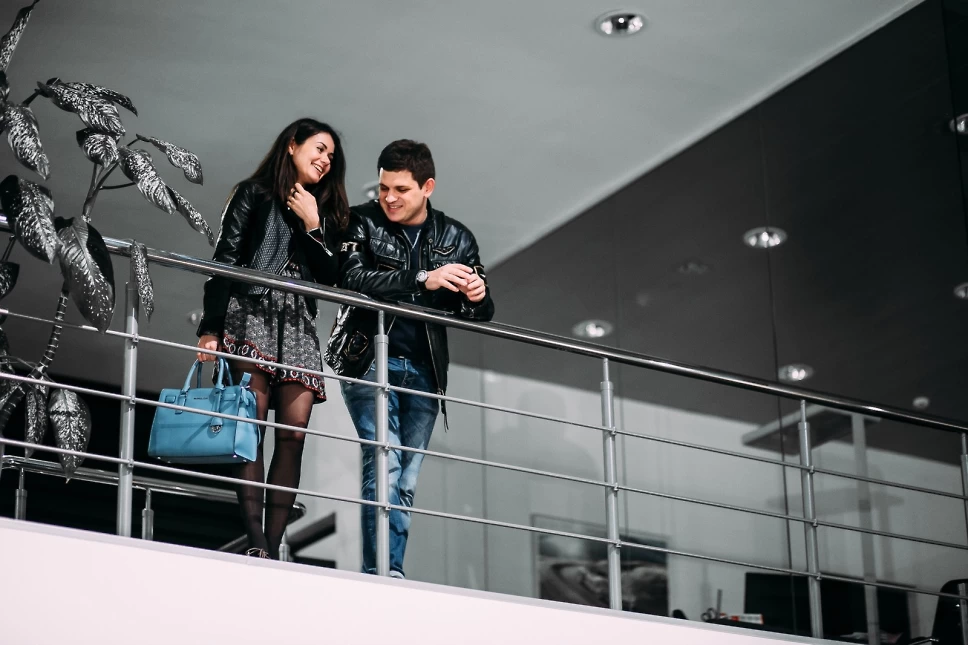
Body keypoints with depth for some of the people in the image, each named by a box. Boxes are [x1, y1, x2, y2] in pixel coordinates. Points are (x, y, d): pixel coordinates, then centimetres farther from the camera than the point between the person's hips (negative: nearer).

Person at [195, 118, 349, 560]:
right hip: (252, 315, -5)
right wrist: (211, 326, -9)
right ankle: (255, 544, -22)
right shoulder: (254, 195, 11)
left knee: (293, 435, -7)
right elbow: (224, 260, 2)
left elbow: (331, 276, 13)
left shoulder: (325, 212, 25)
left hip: (299, 326, 5)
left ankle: (273, 545, -9)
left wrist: (313, 225, 3)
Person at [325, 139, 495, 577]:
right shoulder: (363, 223, -1)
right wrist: (424, 280, -27)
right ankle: (385, 572, -20)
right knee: (384, 463, -17)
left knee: (407, 481, 2)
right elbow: (352, 278, -19)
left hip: (423, 370, 4)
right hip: (369, 359, -4)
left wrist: (476, 296, -16)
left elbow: (482, 312, 10)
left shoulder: (456, 239, 8)